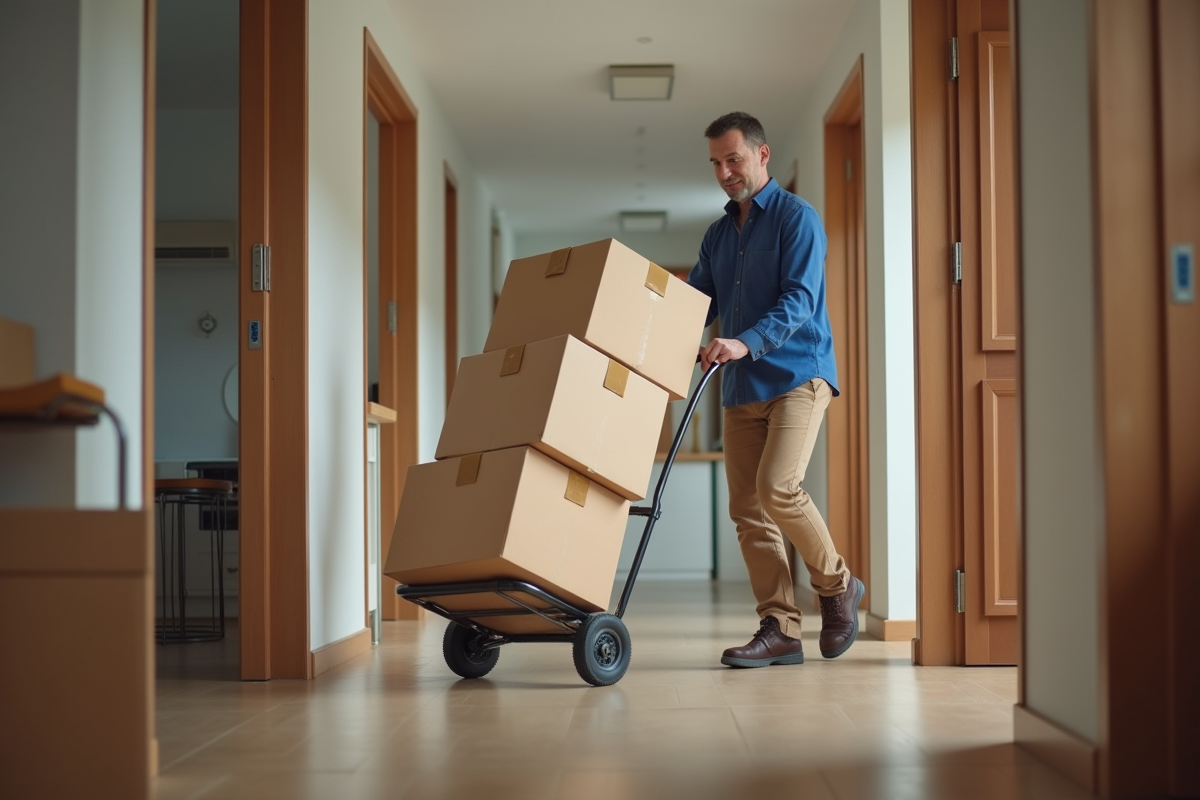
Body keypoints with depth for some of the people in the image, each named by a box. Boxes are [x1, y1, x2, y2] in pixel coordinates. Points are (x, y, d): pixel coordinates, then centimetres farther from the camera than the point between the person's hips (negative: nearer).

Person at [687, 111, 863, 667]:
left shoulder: (796, 218, -3)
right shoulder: (718, 235, 19)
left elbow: (800, 299, -16)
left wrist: (746, 343, -30)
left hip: (797, 375, -7)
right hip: (741, 389, 7)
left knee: (777, 487, -20)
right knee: (746, 507, 0)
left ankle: (837, 586, 3)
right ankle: (780, 630, 3)